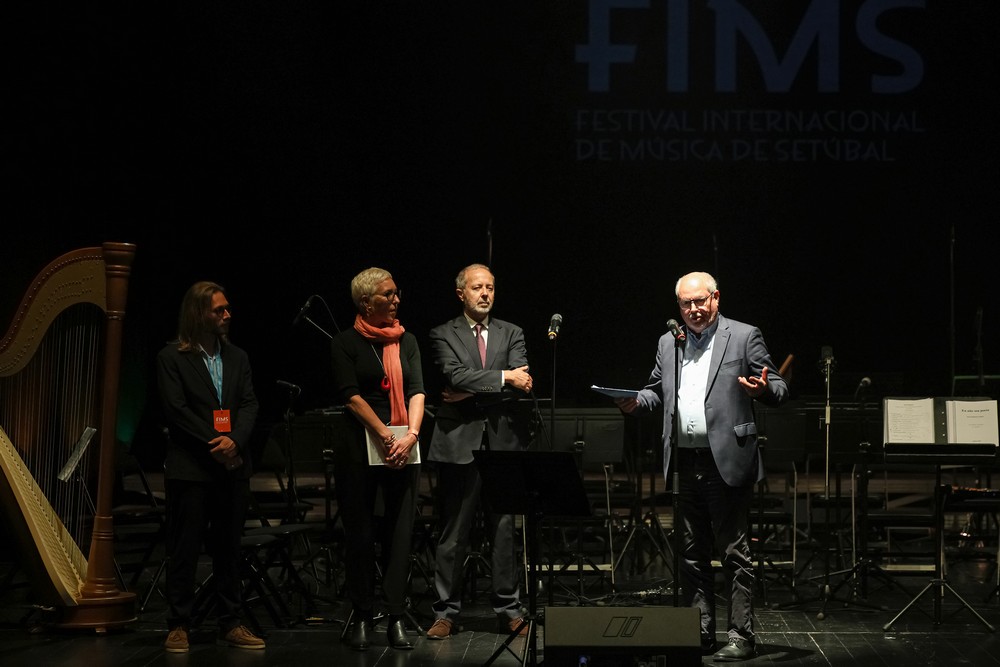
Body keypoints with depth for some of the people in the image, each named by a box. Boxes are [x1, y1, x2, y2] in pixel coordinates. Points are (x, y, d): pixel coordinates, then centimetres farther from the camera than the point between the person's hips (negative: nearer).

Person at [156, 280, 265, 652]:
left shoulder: (237, 357, 13)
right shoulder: (172, 357, -1)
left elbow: (249, 404, 6)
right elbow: (176, 409, -8)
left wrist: (235, 440, -12)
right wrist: (213, 444, -13)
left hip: (232, 467, 5)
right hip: (190, 467, -4)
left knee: (229, 548, 8)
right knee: (184, 548, 0)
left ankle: (230, 624, 15)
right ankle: (179, 626, 7)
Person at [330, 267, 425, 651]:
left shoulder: (407, 341, 11)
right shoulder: (346, 343, -1)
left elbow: (416, 391, 3)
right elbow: (351, 396, -10)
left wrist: (411, 435, -13)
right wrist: (386, 436, -16)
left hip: (403, 450, 3)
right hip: (359, 448, -3)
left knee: (400, 532, 1)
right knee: (360, 534, 3)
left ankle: (396, 618, 6)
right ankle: (361, 618, 12)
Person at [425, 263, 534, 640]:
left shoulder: (511, 334, 13)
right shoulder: (443, 335, 6)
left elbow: (520, 384, -2)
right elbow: (456, 376, -12)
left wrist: (471, 393, -10)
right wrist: (503, 377, -14)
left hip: (502, 442, 2)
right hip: (459, 443, -2)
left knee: (505, 530, 4)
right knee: (453, 534, 1)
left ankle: (509, 609, 13)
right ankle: (446, 613, 9)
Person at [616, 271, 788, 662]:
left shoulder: (744, 337, 1)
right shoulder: (668, 343, 16)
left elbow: (778, 390, -1)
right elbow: (657, 391, 24)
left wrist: (763, 389, -24)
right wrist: (635, 403, 3)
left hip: (726, 461, -5)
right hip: (684, 463, 6)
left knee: (734, 551, -2)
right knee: (692, 553, 11)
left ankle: (741, 638, 4)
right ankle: (700, 633, 20)